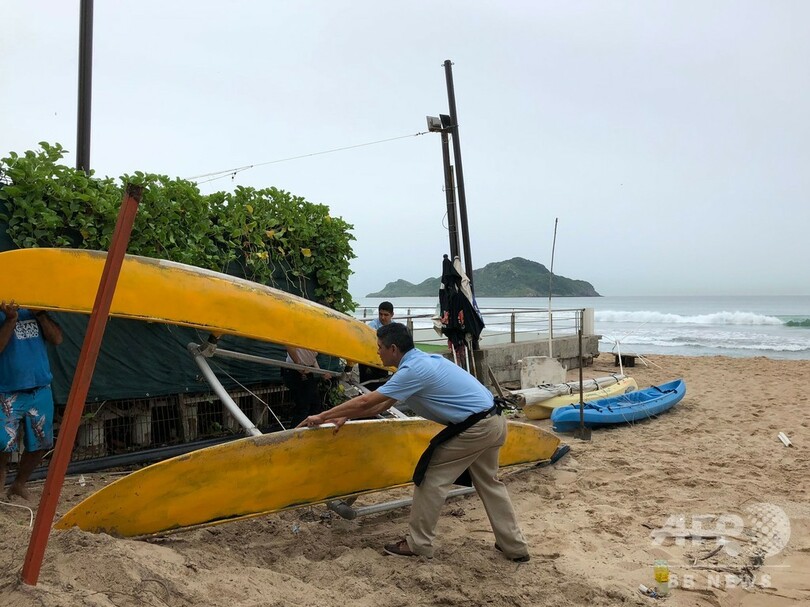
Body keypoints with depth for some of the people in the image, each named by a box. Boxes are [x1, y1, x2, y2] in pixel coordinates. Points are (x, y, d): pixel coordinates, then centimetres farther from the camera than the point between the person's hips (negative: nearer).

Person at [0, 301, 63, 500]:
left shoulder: (35, 311, 8)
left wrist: (40, 314, -8)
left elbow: (57, 339, 1)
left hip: (41, 390, 4)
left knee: (39, 444, 9)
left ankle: (19, 485, 30)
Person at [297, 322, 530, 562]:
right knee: (488, 483, 21)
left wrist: (322, 417, -5)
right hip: (493, 423, 10)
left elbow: (365, 402, -14)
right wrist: (346, 416, 16)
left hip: (474, 428, -10)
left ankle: (418, 544, 13)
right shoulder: (420, 360, 12)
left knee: (432, 477, 2)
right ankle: (514, 547, 26)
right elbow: (383, 405, 18)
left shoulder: (413, 370, -18)